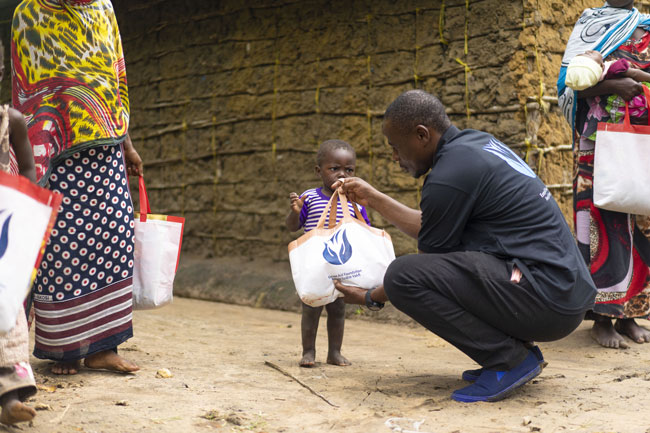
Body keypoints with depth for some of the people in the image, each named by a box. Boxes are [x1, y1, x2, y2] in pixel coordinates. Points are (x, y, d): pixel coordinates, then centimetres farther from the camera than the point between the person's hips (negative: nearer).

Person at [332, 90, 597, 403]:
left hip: (547, 300, -10)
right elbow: (427, 227, 24)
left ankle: (510, 359, -9)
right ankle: (517, 350, 13)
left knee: (402, 275, -18)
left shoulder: (449, 175, -15)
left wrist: (370, 298, 11)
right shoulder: (476, 143, 14)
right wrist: (372, 198, 28)